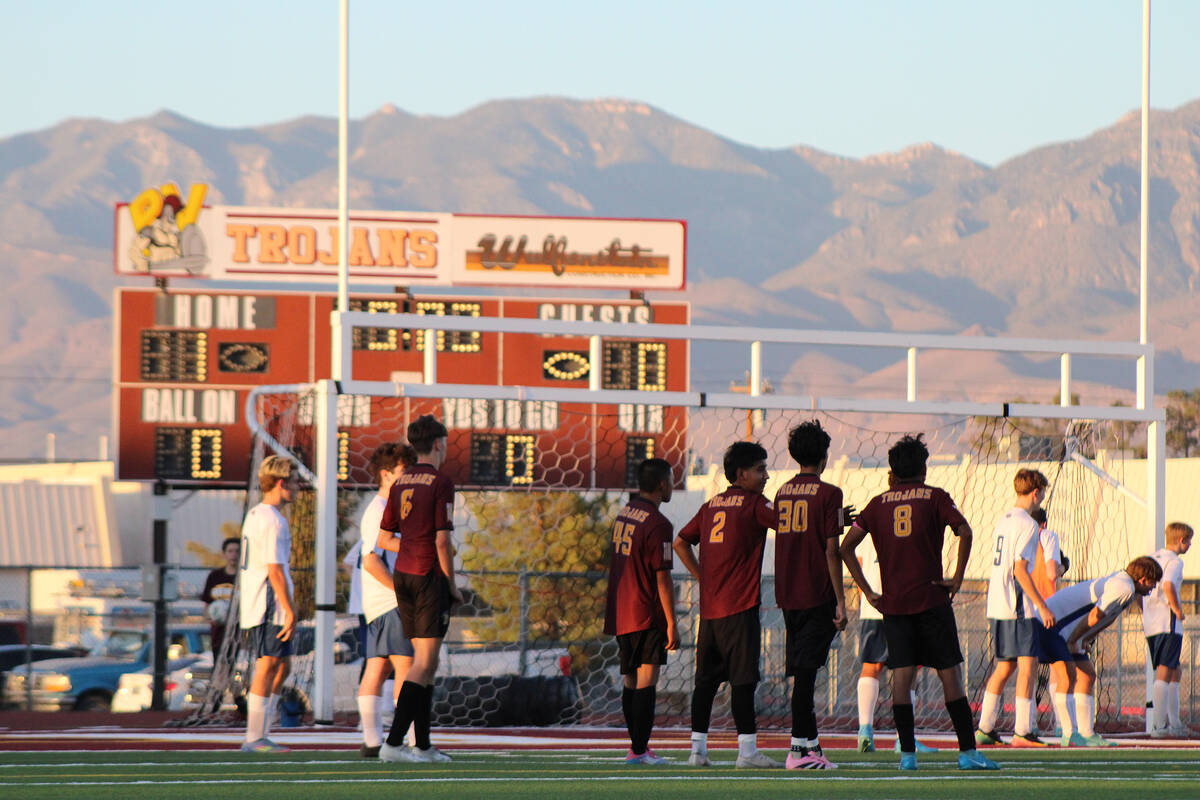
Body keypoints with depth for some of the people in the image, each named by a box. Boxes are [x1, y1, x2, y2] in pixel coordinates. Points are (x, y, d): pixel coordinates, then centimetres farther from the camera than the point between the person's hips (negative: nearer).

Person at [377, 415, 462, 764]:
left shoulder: (400, 483, 12)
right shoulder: (440, 482, -10)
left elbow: (383, 539, 14)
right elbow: (442, 540, -15)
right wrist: (453, 585, -6)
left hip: (402, 576, 8)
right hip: (428, 576, -8)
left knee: (425, 661, 14)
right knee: (425, 662, -7)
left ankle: (423, 745, 14)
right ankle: (393, 742, -16)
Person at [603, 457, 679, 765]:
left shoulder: (623, 514, 11)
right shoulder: (657, 524, -15)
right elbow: (663, 578, -16)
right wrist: (672, 624, -13)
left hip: (620, 612, 8)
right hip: (647, 614, -8)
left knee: (631, 681, 14)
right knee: (646, 681, -8)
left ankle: (638, 744, 21)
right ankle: (639, 750, -12)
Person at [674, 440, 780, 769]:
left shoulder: (711, 505, 14)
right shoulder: (754, 504, -6)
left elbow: (680, 543, 18)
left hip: (709, 606, 7)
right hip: (739, 606, -7)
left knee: (706, 678, 9)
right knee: (743, 678, -7)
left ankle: (697, 748, 10)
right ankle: (747, 750, -9)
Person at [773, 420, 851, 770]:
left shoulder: (782, 493, 11)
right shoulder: (828, 494, -8)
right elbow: (831, 551, -11)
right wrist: (840, 601, -9)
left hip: (787, 594, 6)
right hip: (817, 594, -6)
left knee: (801, 670, 11)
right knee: (806, 671, -9)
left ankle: (811, 742, 16)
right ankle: (800, 748, -12)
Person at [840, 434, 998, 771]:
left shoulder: (878, 503, 10)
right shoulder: (935, 497, 2)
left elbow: (846, 546, 7)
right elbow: (964, 532, -14)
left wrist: (867, 590, 8)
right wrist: (957, 578, -8)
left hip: (892, 602, 3)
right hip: (931, 599, -3)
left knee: (901, 674, 2)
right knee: (949, 674, 0)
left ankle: (907, 753, -4)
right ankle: (968, 751, -3)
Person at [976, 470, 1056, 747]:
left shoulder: (1003, 521, 15)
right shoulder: (1027, 525, -12)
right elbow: (1020, 570, -18)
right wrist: (1042, 607, -17)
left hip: (997, 605, 9)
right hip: (1019, 608, -9)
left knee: (1005, 666, 15)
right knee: (1028, 665, -8)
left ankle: (984, 728, 17)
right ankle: (1022, 732, -13)